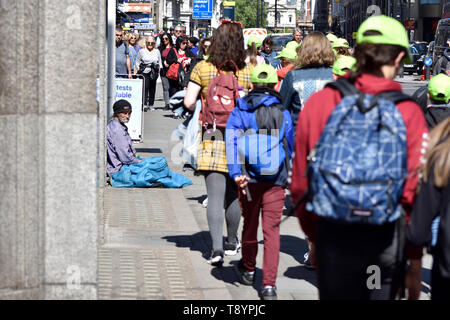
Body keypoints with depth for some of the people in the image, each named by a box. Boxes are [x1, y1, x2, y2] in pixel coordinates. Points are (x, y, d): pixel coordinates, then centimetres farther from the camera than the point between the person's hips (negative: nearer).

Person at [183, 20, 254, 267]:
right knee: (234, 194, 16)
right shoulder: (249, 71, -4)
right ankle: (231, 242, 31)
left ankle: (217, 247, -15)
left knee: (215, 196, -3)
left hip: (212, 137, -1)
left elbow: (189, 102, -6)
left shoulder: (202, 68, -4)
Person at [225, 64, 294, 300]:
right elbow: (291, 146, 13)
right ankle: (269, 284, -11)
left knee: (250, 225, 18)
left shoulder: (240, 111, 1)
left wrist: (236, 173, -18)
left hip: (250, 179, 1)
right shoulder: (283, 113, 4)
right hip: (275, 180, -1)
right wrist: (290, 175, 26)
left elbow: (232, 141, -12)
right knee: (272, 230, -2)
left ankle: (248, 270, 40)